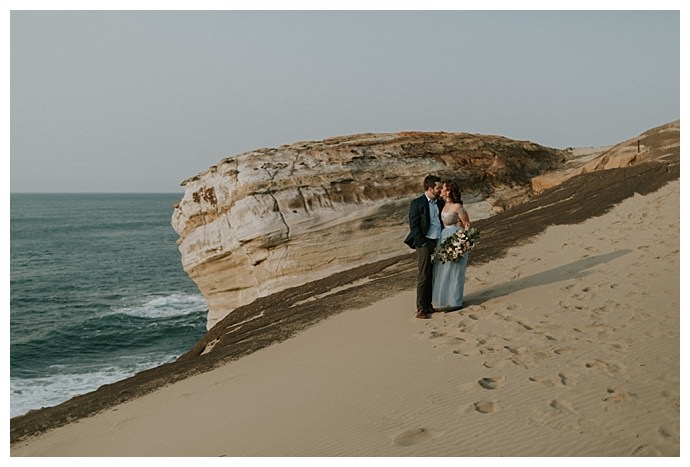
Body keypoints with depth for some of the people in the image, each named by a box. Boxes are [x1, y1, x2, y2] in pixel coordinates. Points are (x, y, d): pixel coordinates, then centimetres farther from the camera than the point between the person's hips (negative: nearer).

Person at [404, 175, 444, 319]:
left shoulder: (440, 203, 13)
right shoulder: (417, 203, -6)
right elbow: (414, 226, -9)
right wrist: (423, 243, -14)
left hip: (439, 243, 6)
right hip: (425, 243, -6)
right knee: (423, 277, -4)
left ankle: (429, 305, 17)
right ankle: (421, 308, 1)